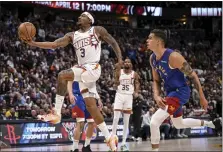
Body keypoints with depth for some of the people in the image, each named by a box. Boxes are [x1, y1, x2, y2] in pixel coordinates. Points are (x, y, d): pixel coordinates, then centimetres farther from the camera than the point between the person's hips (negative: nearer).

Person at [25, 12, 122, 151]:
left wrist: (120, 59, -5)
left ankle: (56, 114, -18)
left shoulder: (98, 30, 5)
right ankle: (109, 137, 8)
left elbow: (113, 42, 10)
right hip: (83, 71, 7)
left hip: (93, 69, -7)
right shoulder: (72, 36, 17)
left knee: (63, 75, -25)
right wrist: (33, 43, -3)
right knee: (91, 105, 2)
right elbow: (54, 44, 9)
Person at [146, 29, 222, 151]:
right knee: (178, 124, 27)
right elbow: (156, 81, 10)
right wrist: (156, 96, -11)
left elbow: (192, 75, -18)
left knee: (154, 122, -21)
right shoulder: (152, 58, -1)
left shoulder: (173, 56, -25)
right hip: (170, 92, 9)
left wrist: (202, 97, -13)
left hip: (180, 92, -9)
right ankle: (211, 124, 44)